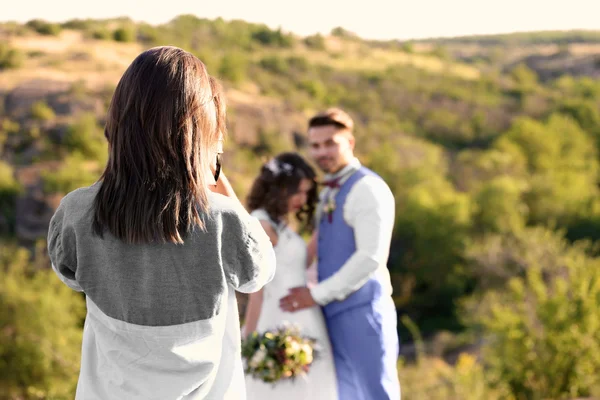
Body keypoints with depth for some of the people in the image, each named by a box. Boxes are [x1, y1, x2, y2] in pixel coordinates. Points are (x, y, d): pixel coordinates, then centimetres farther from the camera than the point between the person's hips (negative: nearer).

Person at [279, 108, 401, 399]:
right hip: (334, 312, 9)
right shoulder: (329, 193, 17)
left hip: (361, 310, -9)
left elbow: (372, 258, -19)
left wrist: (317, 294, -15)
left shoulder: (368, 188, -10)